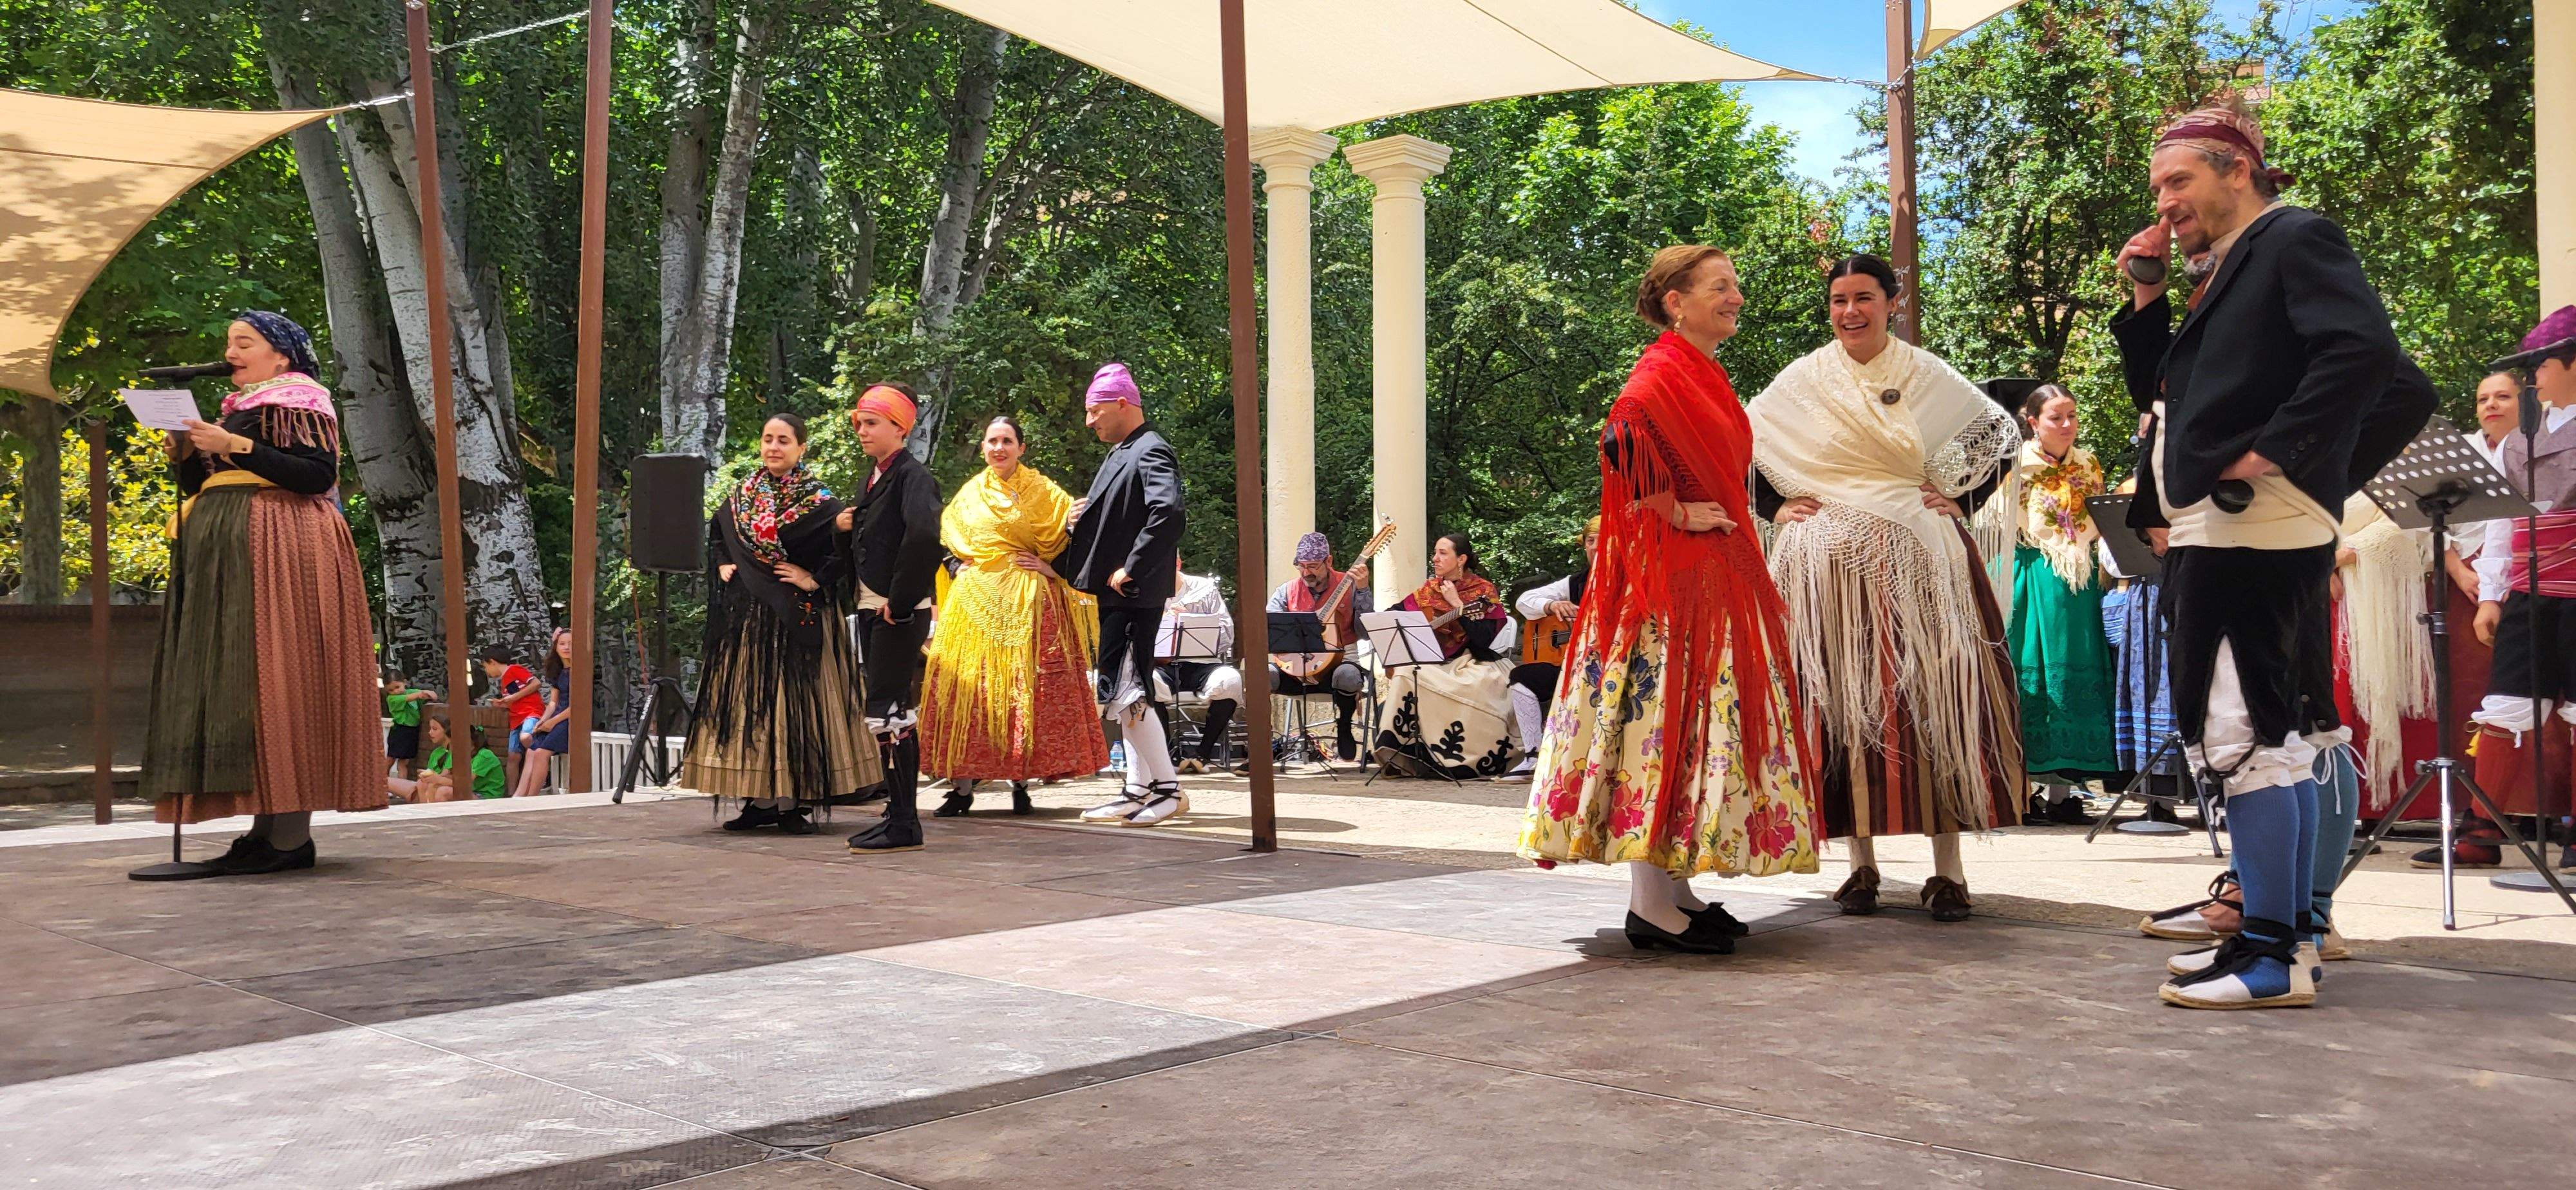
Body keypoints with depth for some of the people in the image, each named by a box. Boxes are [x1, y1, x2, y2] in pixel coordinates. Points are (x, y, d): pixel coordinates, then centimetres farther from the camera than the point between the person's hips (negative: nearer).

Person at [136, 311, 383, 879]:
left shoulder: (300, 401, -1)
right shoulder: (234, 410, 23)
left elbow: (320, 474, -16)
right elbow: (199, 489, 21)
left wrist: (236, 447, -17)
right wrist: (185, 453, 3)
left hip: (280, 550, -9)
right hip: (228, 555, 9)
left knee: (275, 679, -14)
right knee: (234, 682, 3)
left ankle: (291, 836, -15)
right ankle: (267, 826, 3)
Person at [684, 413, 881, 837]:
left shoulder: (817, 499, -4)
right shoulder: (743, 493, 11)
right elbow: (717, 534, 26)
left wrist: (816, 580, -13)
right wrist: (722, 565, 10)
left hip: (798, 618, -5)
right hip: (747, 616, 5)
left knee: (795, 700, -5)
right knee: (748, 701, 5)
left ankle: (795, 801, -1)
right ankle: (760, 800, 10)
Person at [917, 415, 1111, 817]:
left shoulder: (1042, 491, 3)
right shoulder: (969, 493, 14)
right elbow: (948, 538, 26)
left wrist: (1053, 567, -10)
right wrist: (960, 567, 11)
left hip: (1027, 602, -3)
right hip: (975, 602, 3)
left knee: (1025, 689, -5)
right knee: (967, 685, -3)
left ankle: (1021, 783, 3)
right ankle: (963, 786, 0)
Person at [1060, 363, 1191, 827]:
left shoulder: (1151, 452, -14)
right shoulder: (1120, 454, 17)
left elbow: (1168, 515, -29)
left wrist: (1130, 569, -25)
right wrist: (1085, 518, 7)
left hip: (1134, 593, -10)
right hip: (1115, 595, 10)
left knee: (1126, 692, -11)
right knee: (1126, 691, 12)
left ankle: (1169, 788, -4)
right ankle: (1138, 789, 19)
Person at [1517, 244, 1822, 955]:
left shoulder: (1705, 376, 18)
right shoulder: (1661, 375, -13)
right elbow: (1621, 440, -30)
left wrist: (1731, 523, 16)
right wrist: (1675, 515, -21)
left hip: (1715, 574, 10)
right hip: (1669, 574, -10)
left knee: (1699, 721, 10)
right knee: (1667, 713, -10)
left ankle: (1674, 889, 15)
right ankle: (1651, 905, -7)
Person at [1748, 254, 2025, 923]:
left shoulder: (1926, 375, 6)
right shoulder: (1803, 379, 6)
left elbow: (2001, 434, 13)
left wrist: (1961, 500, 4)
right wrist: (1775, 508, 4)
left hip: (1917, 558, 0)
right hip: (1831, 561, 1)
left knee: (1934, 700, -5)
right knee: (1844, 705, 0)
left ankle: (1947, 870, -1)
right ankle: (1862, 863, 8)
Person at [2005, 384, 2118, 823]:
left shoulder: (2088, 465, 11)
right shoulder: (2018, 465, -2)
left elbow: (2098, 526, 19)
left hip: (2077, 582, 4)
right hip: (2032, 579, -4)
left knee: (2072, 675, 1)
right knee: (2030, 675, -4)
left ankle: (2060, 791, 5)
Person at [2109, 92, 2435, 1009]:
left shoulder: (2296, 240, -5)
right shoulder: (2225, 273, 21)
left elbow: (2363, 352, -20)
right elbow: (2164, 397, 22)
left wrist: (2276, 451, -20)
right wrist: (2145, 302, 12)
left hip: (2254, 530, -10)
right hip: (2218, 533, 10)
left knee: (2240, 735, -11)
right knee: (2279, 734, 12)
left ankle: (2272, 956, -7)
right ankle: (2291, 931, 19)